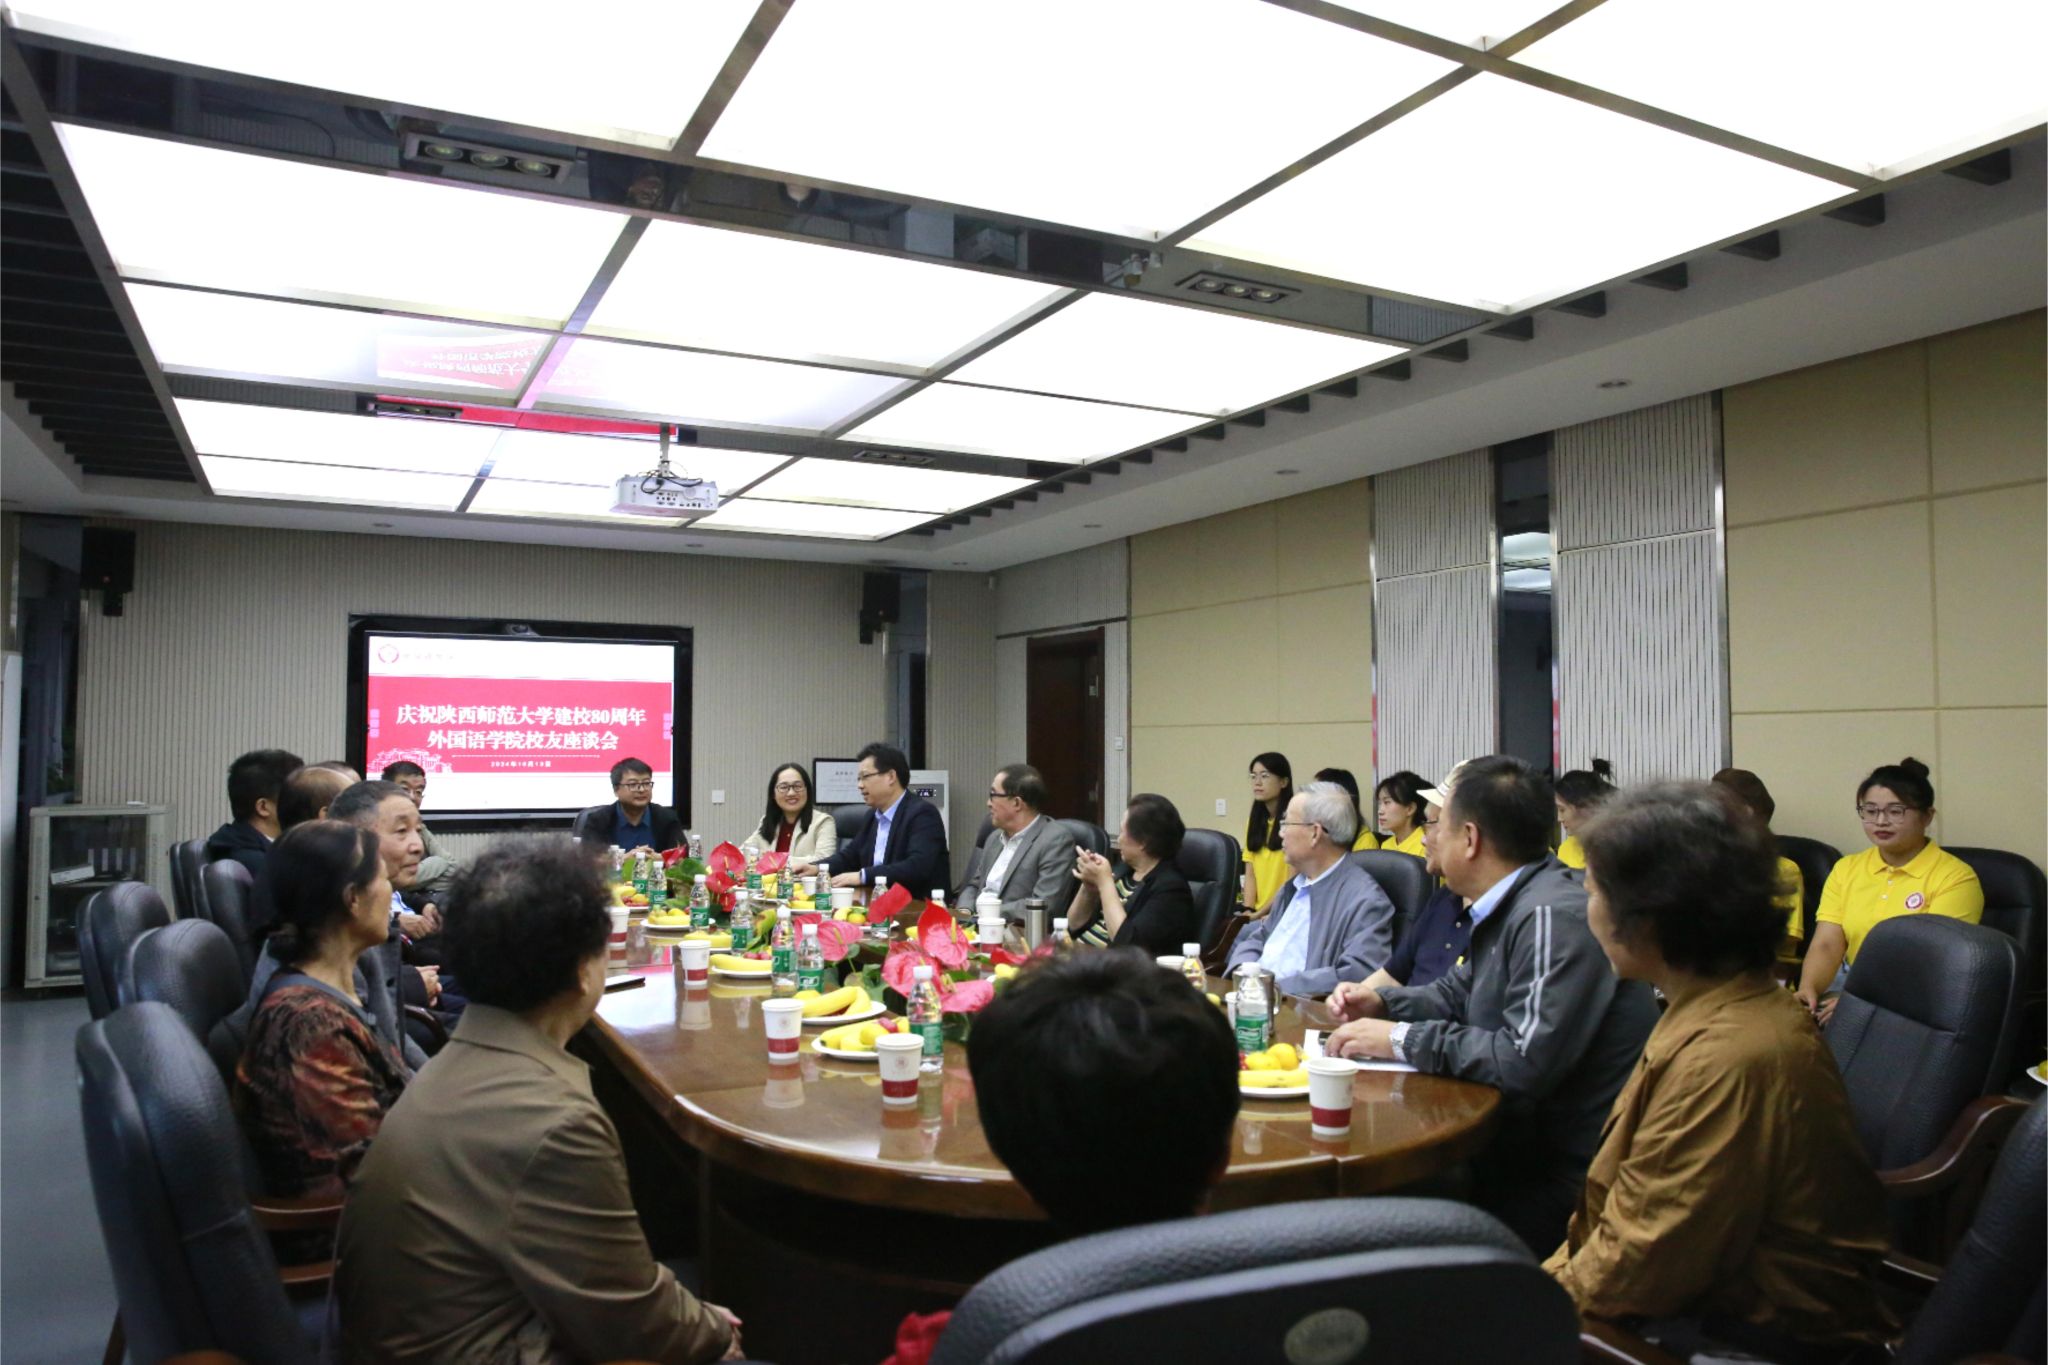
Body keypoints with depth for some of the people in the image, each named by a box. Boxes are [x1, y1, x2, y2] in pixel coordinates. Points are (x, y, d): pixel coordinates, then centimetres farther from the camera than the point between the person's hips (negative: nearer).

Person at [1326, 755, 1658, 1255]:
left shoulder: (1553, 918, -23)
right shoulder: (1514, 905, 9)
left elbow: (1525, 1062, -28)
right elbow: (1460, 991, 23)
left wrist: (1400, 1039, -19)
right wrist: (1381, 1002, 6)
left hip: (1567, 1175, -9)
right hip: (1520, 1139, 9)